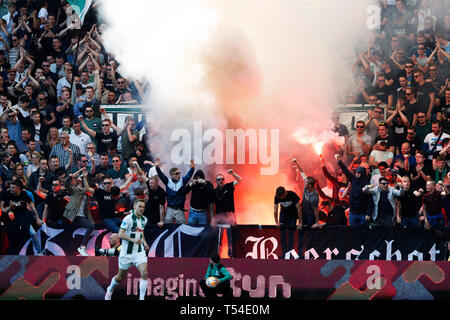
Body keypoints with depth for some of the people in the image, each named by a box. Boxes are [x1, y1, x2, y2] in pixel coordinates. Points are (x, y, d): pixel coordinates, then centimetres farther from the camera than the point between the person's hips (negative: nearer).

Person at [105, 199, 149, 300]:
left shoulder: (144, 220, 7)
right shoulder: (128, 218, -15)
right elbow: (120, 234, -19)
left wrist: (144, 242, 8)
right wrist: (133, 240, -30)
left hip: (139, 252, 4)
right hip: (127, 253, -4)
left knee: (144, 273, -17)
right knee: (121, 276, 11)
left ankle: (141, 298, -12)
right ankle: (109, 290, 41)